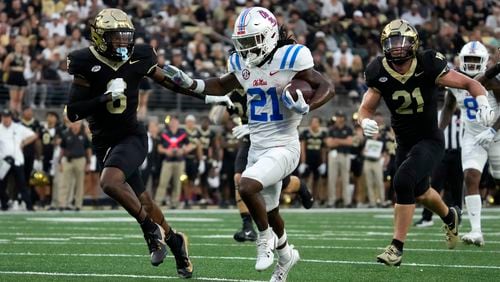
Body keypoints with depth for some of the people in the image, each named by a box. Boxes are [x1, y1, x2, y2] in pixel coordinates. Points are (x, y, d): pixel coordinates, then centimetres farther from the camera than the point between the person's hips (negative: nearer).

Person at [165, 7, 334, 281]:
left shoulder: (289, 59, -15)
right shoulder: (242, 64, 4)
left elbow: (326, 88, -10)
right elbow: (223, 86, 24)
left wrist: (306, 107, -27)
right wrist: (190, 83, 12)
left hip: (283, 148, -7)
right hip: (257, 148, 7)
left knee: (247, 187, -27)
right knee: (269, 211, 18)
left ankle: (265, 238, -2)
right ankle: (285, 254, 45)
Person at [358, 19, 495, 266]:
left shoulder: (428, 67, -21)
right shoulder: (380, 74, -12)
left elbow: (470, 84, -14)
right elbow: (366, 108, -1)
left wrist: (483, 103, -34)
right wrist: (366, 122, -26)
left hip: (430, 141, -5)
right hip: (404, 142, 5)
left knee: (404, 181, -27)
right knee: (420, 193, 22)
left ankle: (397, 246, -20)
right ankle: (450, 217, 56)